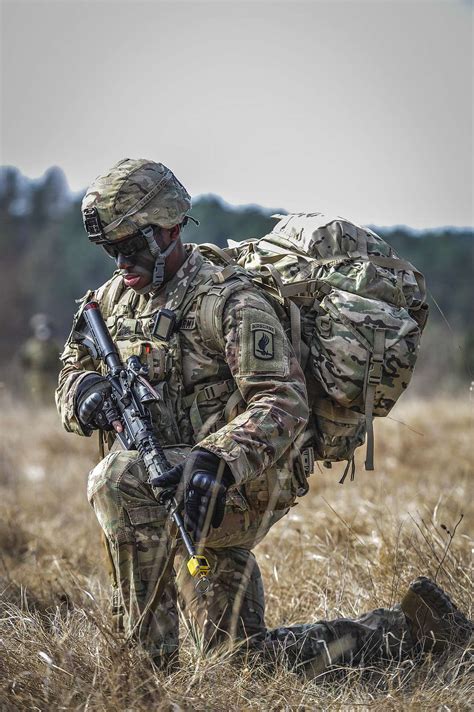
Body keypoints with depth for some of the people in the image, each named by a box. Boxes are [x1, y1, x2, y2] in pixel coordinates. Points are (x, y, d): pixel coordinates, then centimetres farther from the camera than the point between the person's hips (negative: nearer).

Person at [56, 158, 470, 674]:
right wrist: (87, 391, -10)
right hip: (192, 505, 8)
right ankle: (408, 629, 22)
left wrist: (218, 461, -37)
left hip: (247, 487, -8)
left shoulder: (226, 301, -14)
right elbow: (72, 370, 16)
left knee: (119, 480, -32)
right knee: (245, 658, 9)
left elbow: (284, 400, -22)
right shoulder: (114, 299, 9)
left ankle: (149, 659, -23)